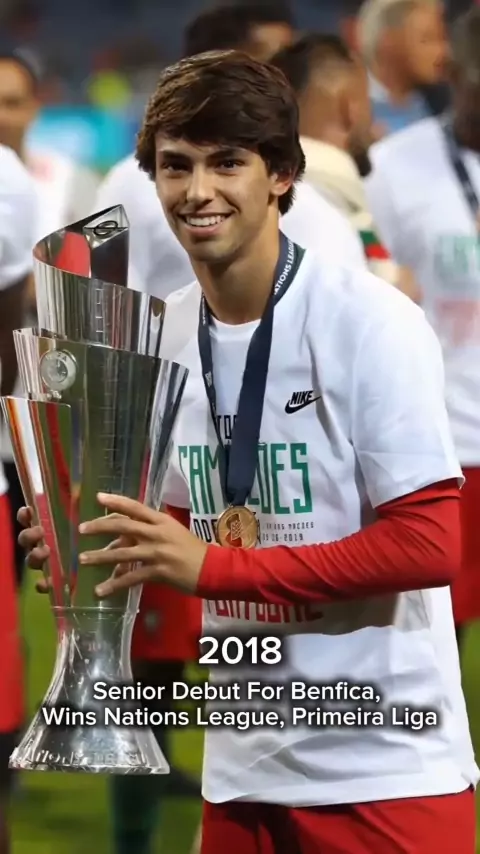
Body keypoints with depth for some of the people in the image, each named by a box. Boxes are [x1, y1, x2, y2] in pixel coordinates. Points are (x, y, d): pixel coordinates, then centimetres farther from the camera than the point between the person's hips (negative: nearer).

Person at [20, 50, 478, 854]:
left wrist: (210, 568, -19)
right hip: (242, 766, 6)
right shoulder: (166, 332, 7)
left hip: (382, 766, -6)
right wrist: (117, 547, -5)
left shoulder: (368, 320, -13)